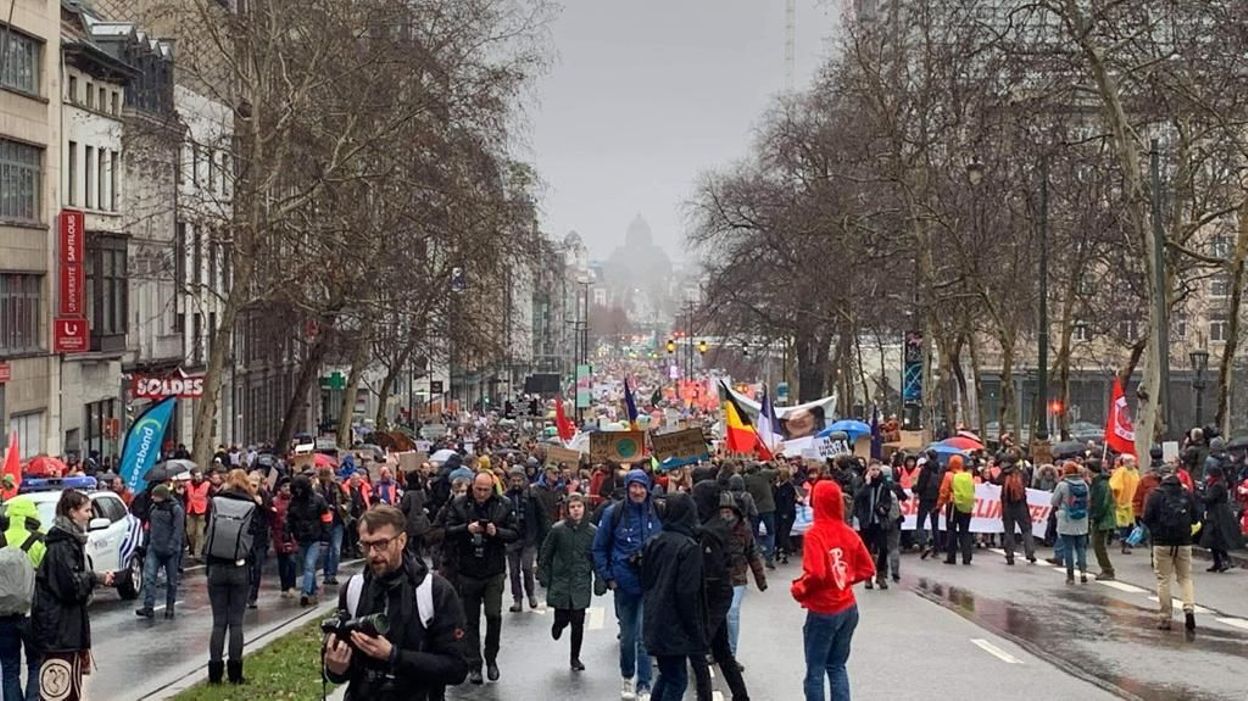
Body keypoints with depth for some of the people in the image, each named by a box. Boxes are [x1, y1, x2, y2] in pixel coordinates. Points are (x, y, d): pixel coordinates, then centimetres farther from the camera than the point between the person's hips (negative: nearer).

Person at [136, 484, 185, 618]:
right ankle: (148, 607, -13)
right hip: (154, 549, 5)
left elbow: (178, 531, -12)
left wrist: (171, 547, -18)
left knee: (171, 580, 5)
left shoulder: (176, 509, -8)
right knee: (149, 577, -10)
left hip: (170, 551, -5)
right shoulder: (153, 508, 10)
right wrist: (146, 544, 16)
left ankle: (170, 608, 17)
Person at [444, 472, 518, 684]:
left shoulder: (503, 505, -2)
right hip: (468, 571, 1)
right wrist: (467, 529, -25)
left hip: (494, 571, 0)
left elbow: (514, 533, -1)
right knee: (471, 620, 7)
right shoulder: (459, 505, -2)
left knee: (494, 615, -9)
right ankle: (474, 665, 16)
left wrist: (497, 532, -20)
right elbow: (448, 531, -7)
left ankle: (491, 659, 12)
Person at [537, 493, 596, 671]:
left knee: (578, 623, 1)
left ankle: (575, 657, 19)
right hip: (560, 582, -1)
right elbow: (545, 554, 2)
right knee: (562, 619, -1)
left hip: (581, 584, 1)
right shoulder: (558, 529, -5)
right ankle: (558, 625, 38)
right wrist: (544, 577, 0)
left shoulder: (592, 532, -2)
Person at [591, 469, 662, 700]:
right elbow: (599, 547, 2)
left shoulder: (657, 513, -4)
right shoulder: (613, 513, -6)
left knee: (644, 634, -8)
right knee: (627, 635, 13)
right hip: (624, 583, 1)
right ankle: (627, 677, 33)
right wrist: (607, 576, -2)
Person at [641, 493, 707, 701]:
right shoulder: (689, 547, -15)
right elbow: (688, 593, -18)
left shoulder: (654, 542, 7)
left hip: (654, 621, 7)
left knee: (667, 674, 20)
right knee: (677, 680, 1)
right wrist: (695, 633, -11)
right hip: (674, 627, -7)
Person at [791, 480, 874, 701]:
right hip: (848, 609, 6)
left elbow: (815, 574, -27)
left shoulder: (815, 533, -17)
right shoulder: (848, 533, 1)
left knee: (815, 671, 5)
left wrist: (798, 590, -10)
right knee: (838, 667, 16)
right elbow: (868, 569, 5)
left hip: (823, 612, -6)